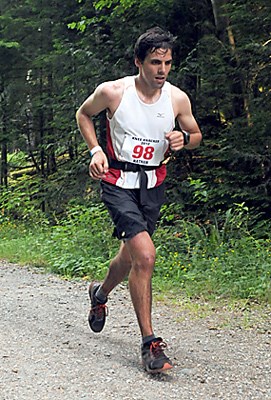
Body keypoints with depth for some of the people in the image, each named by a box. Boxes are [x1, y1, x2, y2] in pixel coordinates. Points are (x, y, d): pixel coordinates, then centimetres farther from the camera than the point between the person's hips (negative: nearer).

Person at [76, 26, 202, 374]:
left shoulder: (178, 99, -5)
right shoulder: (112, 92, -12)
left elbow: (196, 135, 12)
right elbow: (83, 114, 8)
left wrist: (183, 139, -12)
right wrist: (95, 150, -7)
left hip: (153, 185, 4)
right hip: (118, 182, -4)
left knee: (130, 257, 17)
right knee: (145, 255, -22)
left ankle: (100, 294, 52)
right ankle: (149, 343, -13)